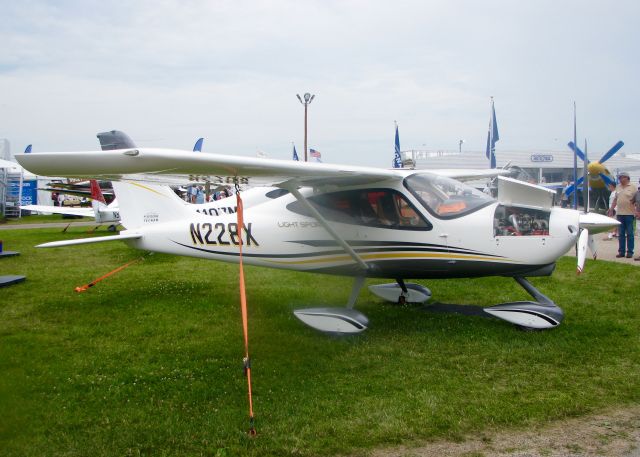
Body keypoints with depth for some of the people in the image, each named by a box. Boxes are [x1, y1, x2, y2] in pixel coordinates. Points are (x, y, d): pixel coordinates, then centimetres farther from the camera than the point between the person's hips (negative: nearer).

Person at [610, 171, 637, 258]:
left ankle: (630, 252, 6)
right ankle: (621, 251, 12)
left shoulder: (633, 187, -2)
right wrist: (612, 208, 10)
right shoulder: (618, 187, 13)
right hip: (619, 213, 5)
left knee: (629, 234, 1)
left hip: (629, 213, -5)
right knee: (621, 234, 7)